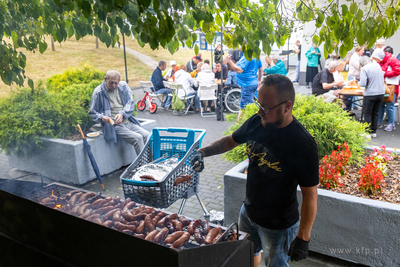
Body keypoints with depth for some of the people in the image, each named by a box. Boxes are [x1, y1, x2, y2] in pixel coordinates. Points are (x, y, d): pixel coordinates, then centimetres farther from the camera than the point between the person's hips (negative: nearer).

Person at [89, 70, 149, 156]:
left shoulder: (124, 86, 9)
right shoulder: (98, 92, -3)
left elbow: (131, 104, 5)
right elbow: (92, 113, 3)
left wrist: (122, 114, -14)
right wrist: (101, 117, -20)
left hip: (129, 122, 5)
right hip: (114, 126, -5)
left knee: (147, 135, -15)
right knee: (137, 138, -26)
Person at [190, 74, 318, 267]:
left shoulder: (303, 145, -29)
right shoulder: (256, 122, -12)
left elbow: (310, 195, -23)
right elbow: (231, 140, 6)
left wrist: (303, 238, -19)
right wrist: (203, 152, -9)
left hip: (278, 226, -6)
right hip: (248, 212, 6)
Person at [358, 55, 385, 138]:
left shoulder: (364, 69, -11)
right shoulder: (377, 66, 9)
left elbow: (363, 83, -18)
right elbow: (382, 80, 19)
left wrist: (359, 83, 2)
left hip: (370, 94, -6)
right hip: (381, 93, 6)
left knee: (367, 113, 5)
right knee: (375, 113, 15)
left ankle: (368, 132, 5)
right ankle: (374, 131, 19)